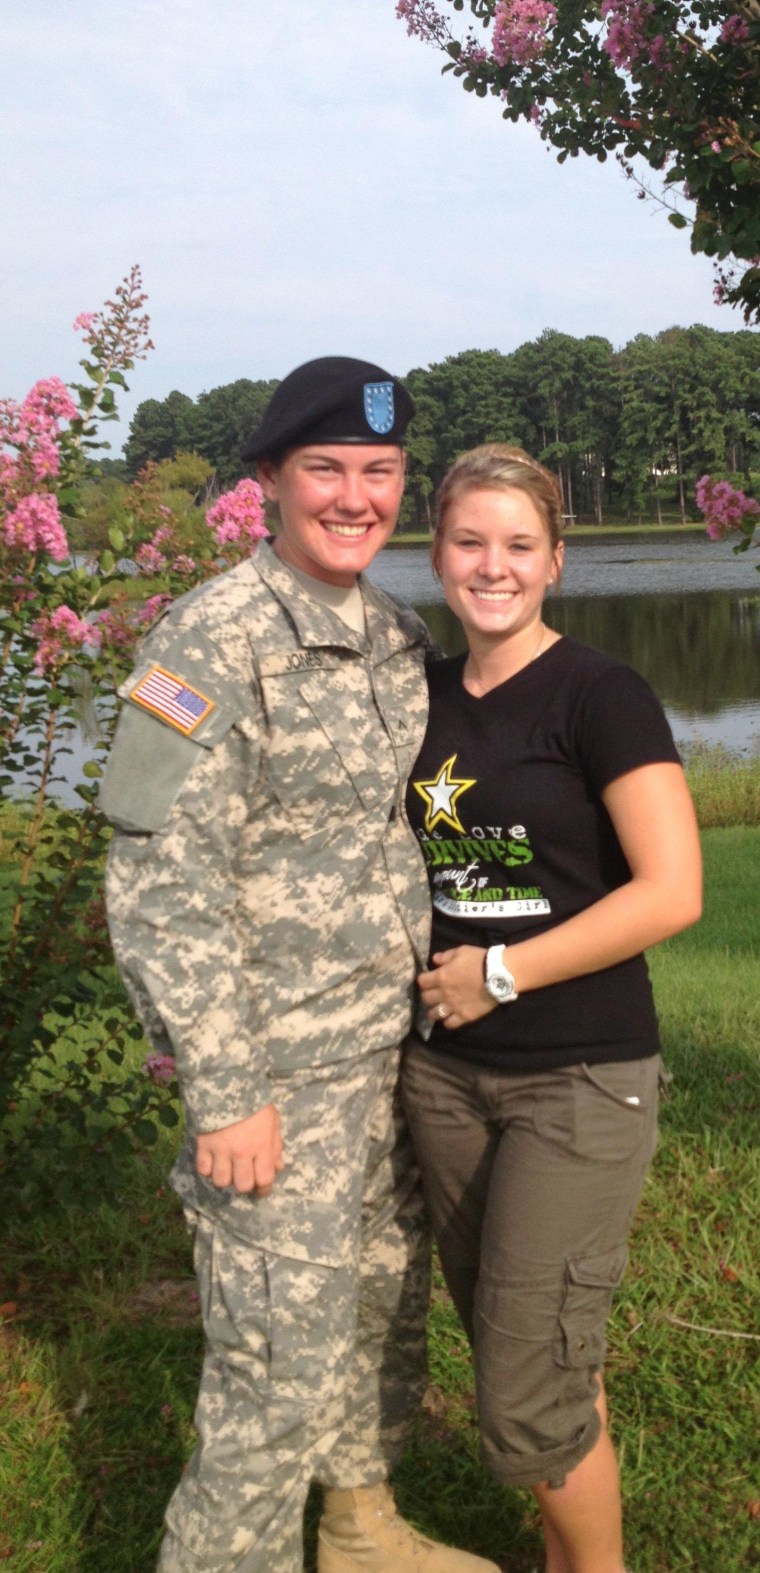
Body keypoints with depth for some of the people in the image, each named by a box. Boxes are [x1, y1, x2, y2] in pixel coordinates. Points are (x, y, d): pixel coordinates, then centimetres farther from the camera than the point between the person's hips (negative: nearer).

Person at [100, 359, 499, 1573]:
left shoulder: (399, 637, 7)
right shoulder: (213, 640, -16)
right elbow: (161, 882, -19)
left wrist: (434, 985, 15)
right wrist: (223, 1095, -19)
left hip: (389, 1049, 8)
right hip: (274, 1065, -8)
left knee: (388, 1302, 21)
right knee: (284, 1362, 0)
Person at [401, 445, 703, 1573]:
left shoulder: (599, 695, -11)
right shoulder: (427, 698, 7)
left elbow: (672, 892, -18)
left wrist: (501, 973, -15)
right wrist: (425, 984, 4)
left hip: (581, 1082, -6)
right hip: (448, 1073, 6)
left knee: (528, 1402, -1)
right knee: (518, 1351, 17)